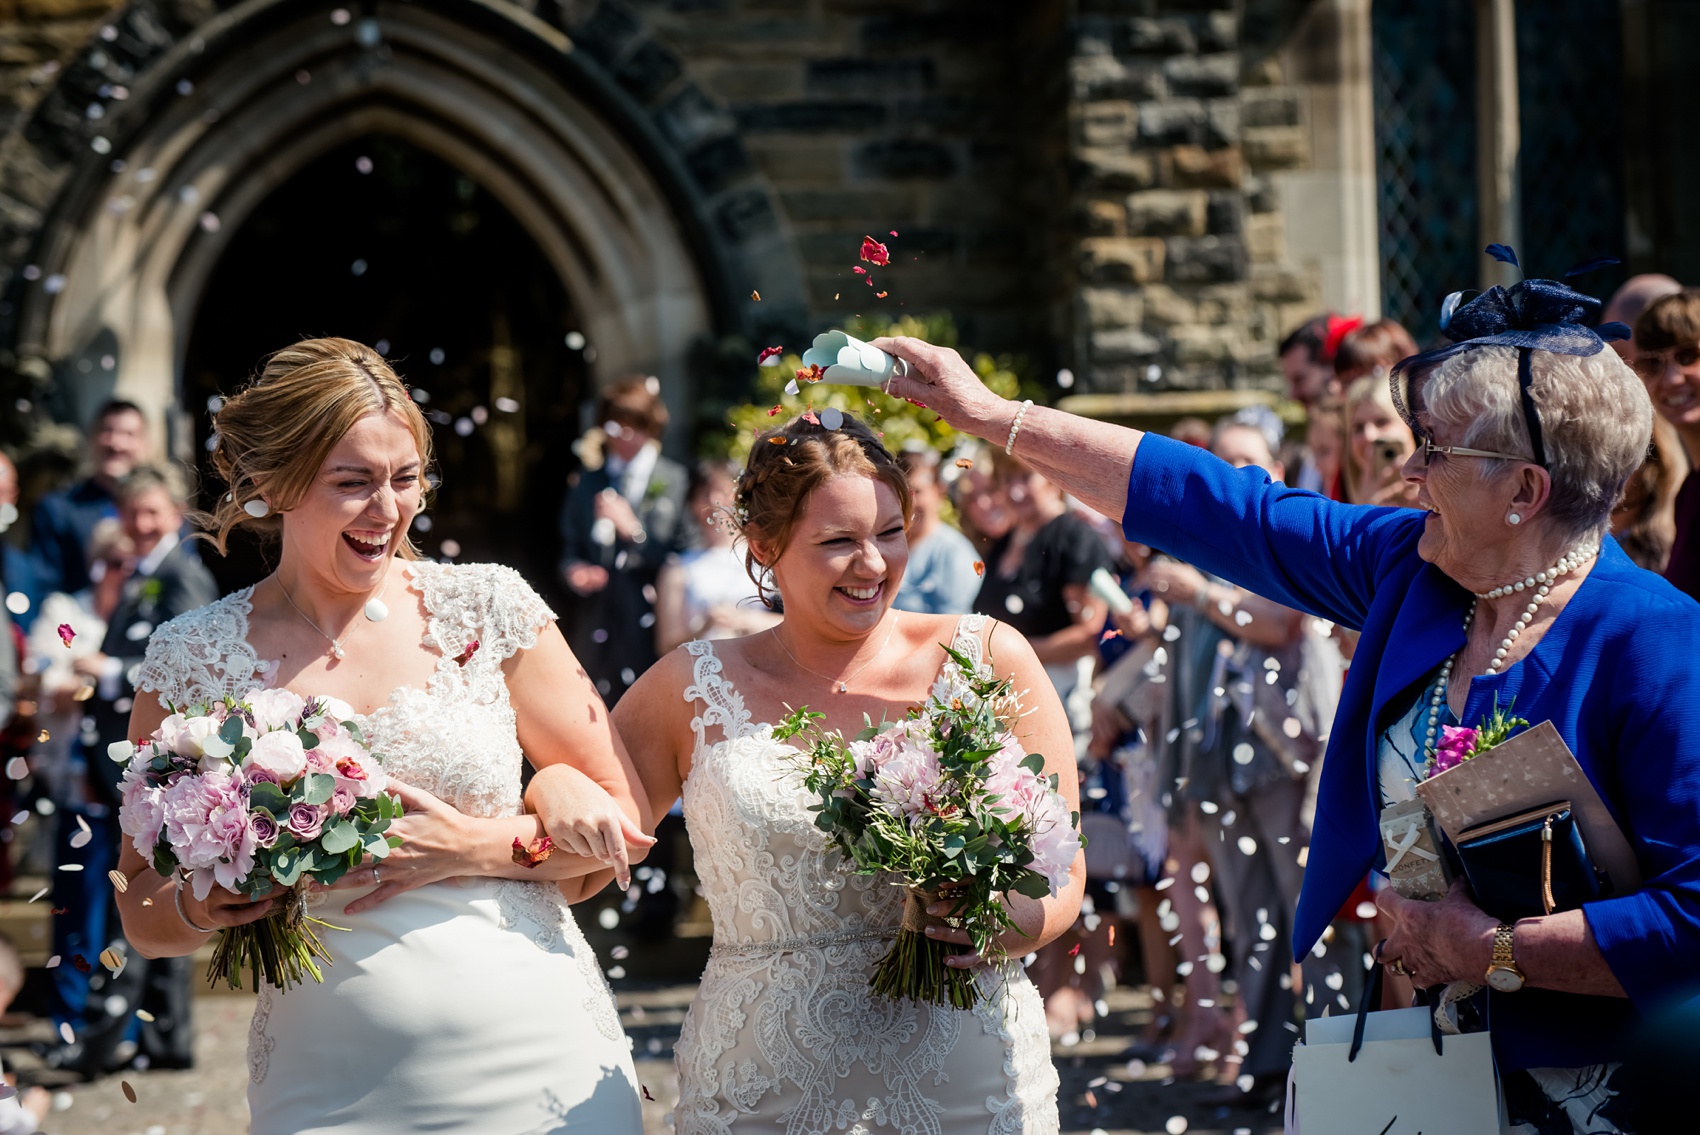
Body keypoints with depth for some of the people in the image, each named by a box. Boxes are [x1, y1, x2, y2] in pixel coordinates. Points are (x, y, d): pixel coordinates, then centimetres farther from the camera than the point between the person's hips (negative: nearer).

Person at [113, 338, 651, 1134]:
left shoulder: (488, 608, 0)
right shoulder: (193, 658, 0)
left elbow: (622, 825, 3)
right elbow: (141, 918, 7)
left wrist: (473, 848, -11)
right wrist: (203, 908, -14)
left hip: (537, 1065, 0)